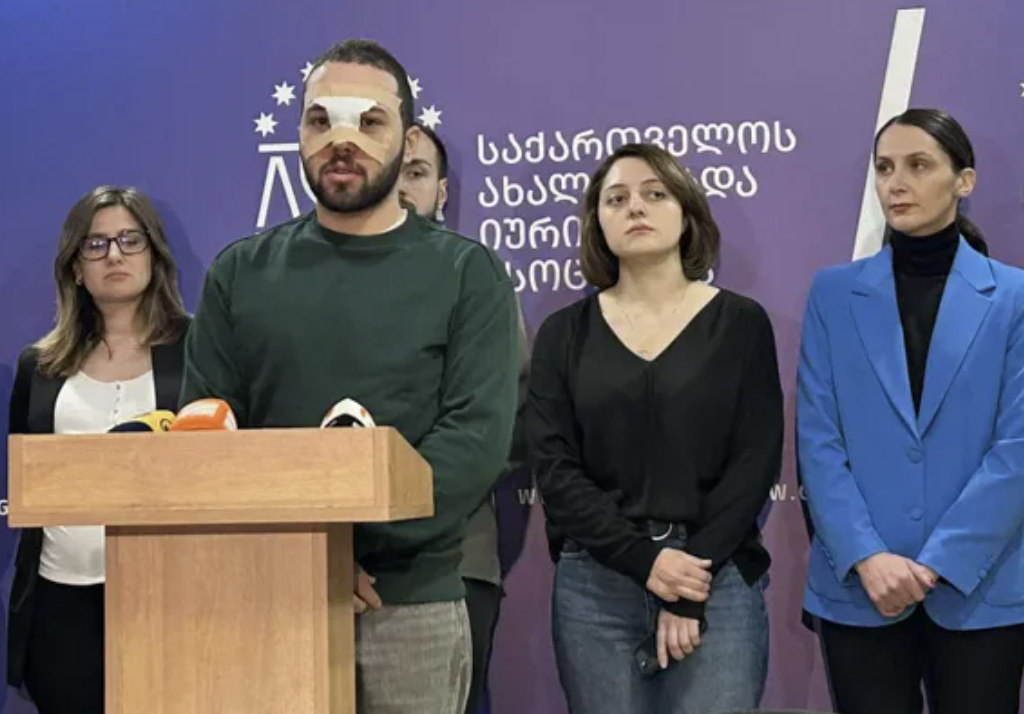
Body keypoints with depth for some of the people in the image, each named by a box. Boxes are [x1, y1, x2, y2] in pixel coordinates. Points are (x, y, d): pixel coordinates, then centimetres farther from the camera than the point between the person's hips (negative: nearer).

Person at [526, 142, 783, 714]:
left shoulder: (741, 323, 4)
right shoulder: (564, 333, 7)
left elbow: (756, 462, -3)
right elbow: (554, 466, -1)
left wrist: (694, 583, -11)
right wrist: (643, 561, -12)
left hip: (720, 581, -1)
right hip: (595, 584, 1)